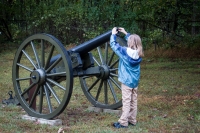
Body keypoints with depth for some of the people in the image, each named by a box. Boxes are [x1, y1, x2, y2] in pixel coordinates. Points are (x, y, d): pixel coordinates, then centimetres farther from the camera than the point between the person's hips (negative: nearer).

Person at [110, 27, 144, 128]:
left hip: (126, 81, -6)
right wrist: (125, 33, 23)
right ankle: (132, 120, 19)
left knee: (126, 102, -6)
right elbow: (134, 41, 17)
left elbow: (113, 44, -8)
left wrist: (113, 34, 7)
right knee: (134, 101, 12)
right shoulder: (138, 53, -2)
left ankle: (123, 122, -3)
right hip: (135, 81, 6)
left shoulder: (125, 51, -18)